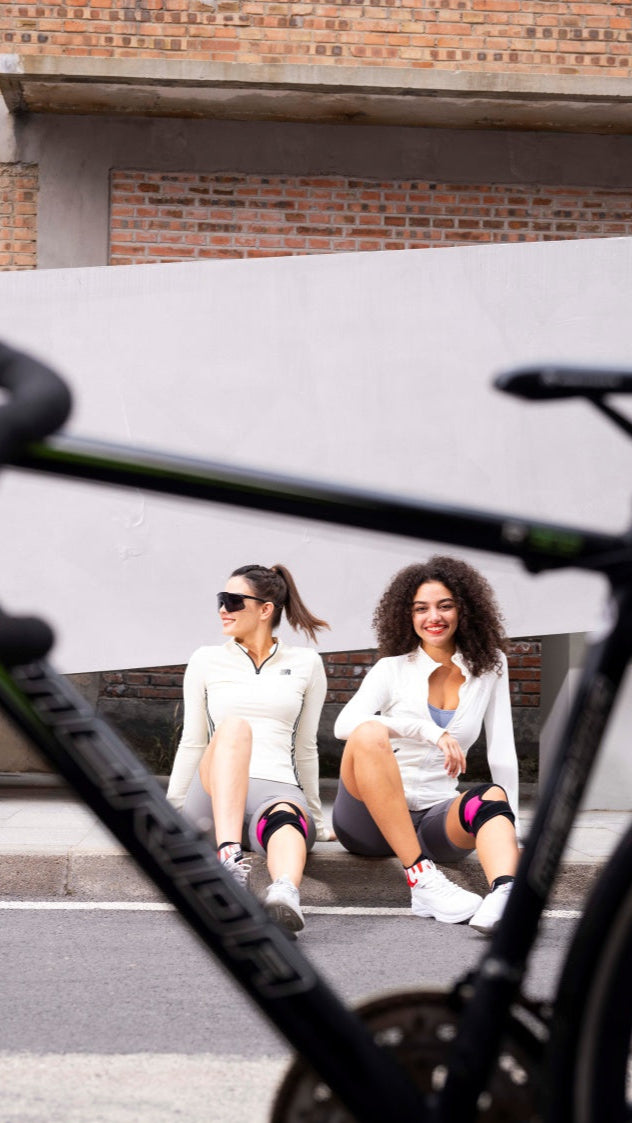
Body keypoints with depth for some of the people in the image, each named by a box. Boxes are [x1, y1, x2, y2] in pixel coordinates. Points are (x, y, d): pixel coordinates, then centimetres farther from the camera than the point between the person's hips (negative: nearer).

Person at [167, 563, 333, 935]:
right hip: (214, 796, 0)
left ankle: (286, 895, -74)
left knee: (285, 817, -39)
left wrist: (317, 819, 22)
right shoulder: (206, 661, 14)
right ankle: (230, 859, -57)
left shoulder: (306, 664, 13)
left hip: (280, 790, 0)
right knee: (234, 726, -35)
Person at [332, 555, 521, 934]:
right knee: (369, 733, -31)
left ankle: (506, 891, -63)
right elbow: (344, 724, -17)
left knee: (493, 797, -30)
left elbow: (503, 753, 9)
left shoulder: (489, 668, 10)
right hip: (370, 820, -2)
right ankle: (421, 877, -36)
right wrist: (429, 731, -29)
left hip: (436, 819, 2)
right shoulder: (393, 669, 2)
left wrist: (510, 828, 1)